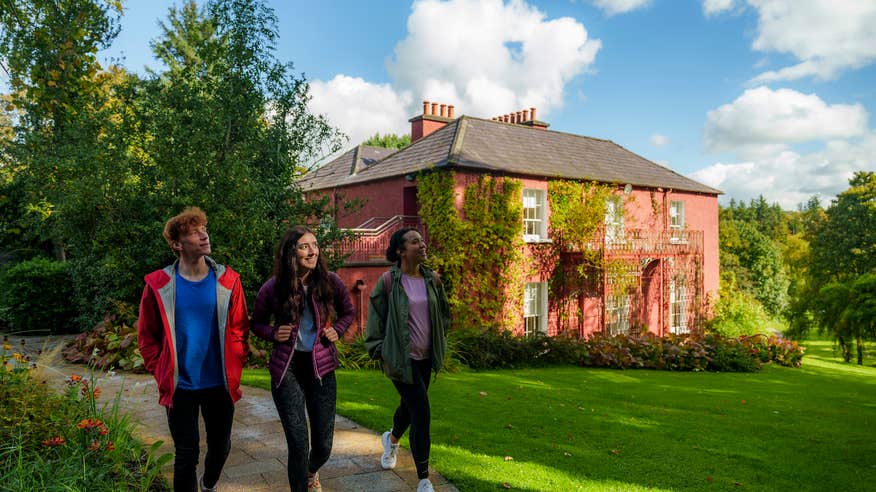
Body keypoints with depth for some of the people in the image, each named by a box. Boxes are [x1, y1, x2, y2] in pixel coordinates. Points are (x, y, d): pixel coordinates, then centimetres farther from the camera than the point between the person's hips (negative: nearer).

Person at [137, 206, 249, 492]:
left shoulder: (228, 281, -3)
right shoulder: (159, 285, -7)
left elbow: (239, 330, 4)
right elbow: (147, 337, 1)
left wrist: (235, 370, 1)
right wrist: (162, 374, -4)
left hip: (220, 384, 2)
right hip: (181, 387, -2)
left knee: (221, 446, 18)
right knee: (186, 455, 5)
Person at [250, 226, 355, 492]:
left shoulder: (330, 282, -5)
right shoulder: (273, 287, -9)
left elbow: (348, 312, 13)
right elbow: (256, 323, 8)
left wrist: (336, 330, -5)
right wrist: (273, 333, -12)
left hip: (321, 367, 2)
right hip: (287, 369, -2)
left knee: (323, 444, 9)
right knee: (298, 443, -7)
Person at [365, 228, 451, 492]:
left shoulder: (432, 279, 3)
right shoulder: (388, 281, -11)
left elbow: (443, 313, 17)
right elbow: (375, 318, -3)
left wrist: (440, 345, 14)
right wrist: (378, 349, -5)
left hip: (425, 357, 6)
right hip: (400, 358, -6)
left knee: (410, 405, 21)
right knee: (421, 413, -11)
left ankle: (391, 439, 55)